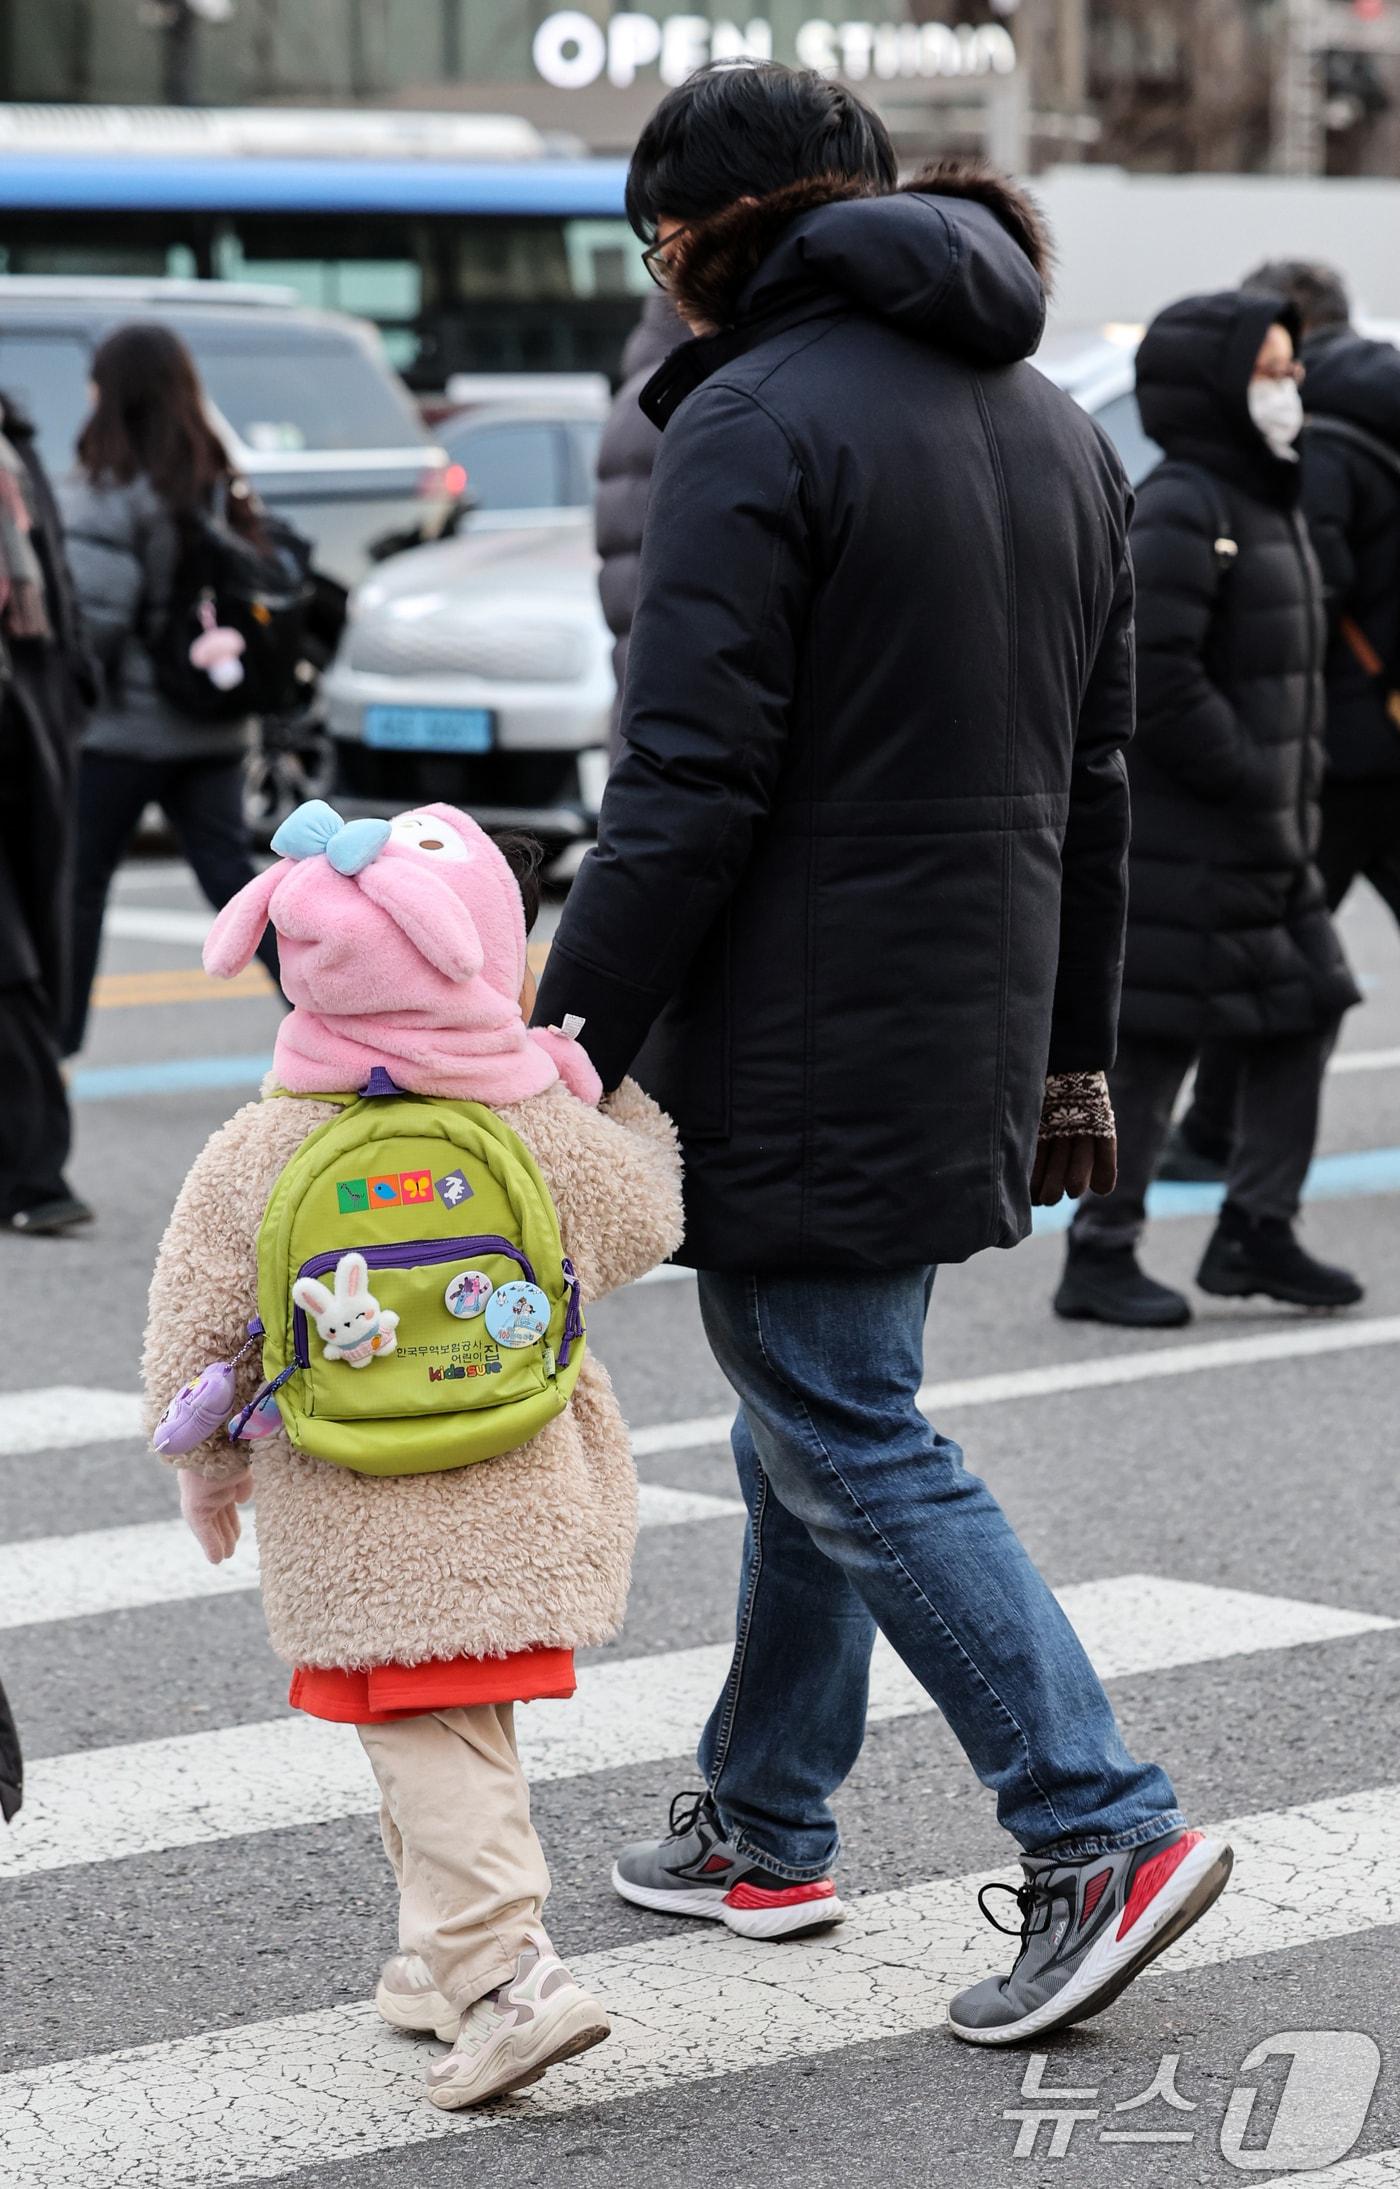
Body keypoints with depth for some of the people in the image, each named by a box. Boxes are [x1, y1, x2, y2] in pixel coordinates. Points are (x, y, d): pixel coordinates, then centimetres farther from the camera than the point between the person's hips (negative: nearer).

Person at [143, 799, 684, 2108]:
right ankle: (445, 1954, 27)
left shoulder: (255, 1156, -10)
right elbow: (642, 1224, 10)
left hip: (356, 1538, -2)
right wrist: (612, 1084, 23)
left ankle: (501, 1974, -15)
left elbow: (193, 1337, -2)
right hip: (523, 1503, 2)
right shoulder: (545, 1130, -9)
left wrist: (209, 1471, 15)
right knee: (462, 1731, 19)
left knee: (430, 1746, -1)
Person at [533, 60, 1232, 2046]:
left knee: (852, 1447, -4)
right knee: (813, 1415, 19)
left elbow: (688, 789, -19)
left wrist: (568, 1050, -16)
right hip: (976, 1031, 9)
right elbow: (1092, 779, 17)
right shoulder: (1054, 426, 13)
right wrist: (1071, 1053, 22)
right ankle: (765, 1828, 28)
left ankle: (1103, 1834, -10)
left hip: (802, 1045, -9)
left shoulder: (756, 423, -14)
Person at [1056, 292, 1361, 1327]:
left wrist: (1294, 786, 11)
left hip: (1262, 837, 10)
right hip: (1181, 840, -10)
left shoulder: (1270, 507, 15)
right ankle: (1100, 1258, 6)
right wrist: (1249, 782, -18)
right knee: (1155, 1043, -3)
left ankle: (1257, 1232, 20)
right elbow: (1156, 679, -23)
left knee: (1304, 1010, 11)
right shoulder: (1178, 513, -17)